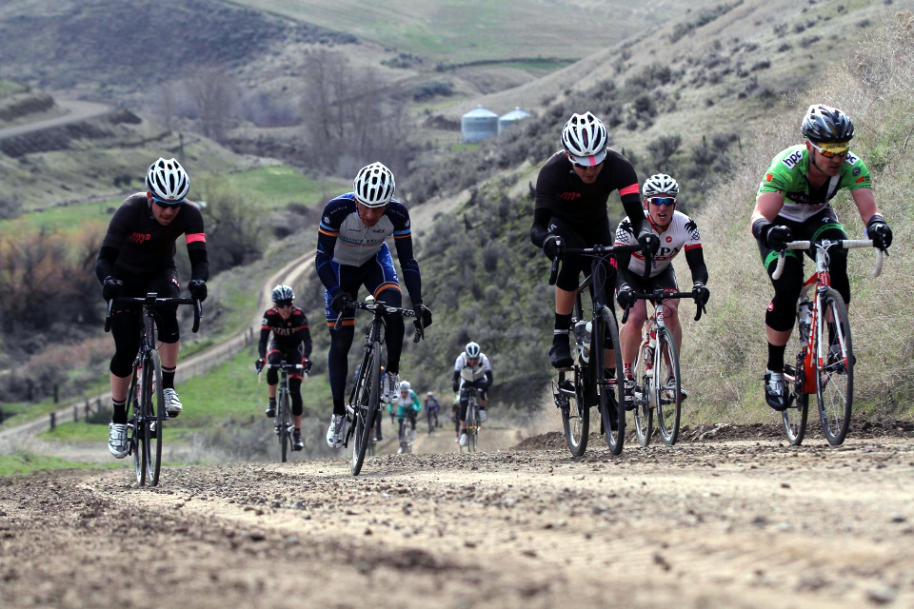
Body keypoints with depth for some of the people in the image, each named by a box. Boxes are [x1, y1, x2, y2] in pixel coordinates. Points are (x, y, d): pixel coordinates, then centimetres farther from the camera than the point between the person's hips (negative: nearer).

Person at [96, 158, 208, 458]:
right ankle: (118, 420, 9)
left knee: (167, 311, -33)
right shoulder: (131, 210, -32)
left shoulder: (190, 214, -26)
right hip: (126, 278, -1)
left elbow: (199, 258, -33)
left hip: (161, 272, 1)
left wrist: (199, 280, -56)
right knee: (126, 351, -9)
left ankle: (168, 385, -16)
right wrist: (108, 280, -57)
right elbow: (105, 257, -35)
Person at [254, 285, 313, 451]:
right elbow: (262, 339, -30)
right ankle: (272, 403, -22)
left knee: (295, 390, -12)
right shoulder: (270, 315, -25)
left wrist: (305, 359, -50)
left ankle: (297, 433, -6)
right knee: (273, 363, -37)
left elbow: (307, 340, -33)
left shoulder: (299, 315, -28)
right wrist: (262, 358, -48)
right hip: (277, 346, 1)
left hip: (295, 350, -1)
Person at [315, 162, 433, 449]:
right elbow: (322, 258, -29)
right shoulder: (337, 210, -35)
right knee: (341, 342, -3)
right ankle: (338, 413, 11)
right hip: (341, 267, -1)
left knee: (394, 307, -30)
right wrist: (336, 293, -44)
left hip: (374, 261, 1)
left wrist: (418, 302, -31)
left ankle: (392, 373, -10)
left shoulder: (397, 214, -29)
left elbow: (408, 261, -20)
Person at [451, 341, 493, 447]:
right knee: (463, 404, -18)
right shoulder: (461, 359, -32)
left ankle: (482, 410, -9)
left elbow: (489, 377, -34)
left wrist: (488, 383, -54)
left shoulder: (483, 359, -31)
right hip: (466, 382, 0)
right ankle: (463, 432, -7)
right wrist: (454, 383, -57)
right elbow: (456, 376, -36)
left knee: (482, 390, -36)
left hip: (479, 380, 0)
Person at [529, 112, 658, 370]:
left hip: (596, 224, 3)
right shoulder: (552, 171, -35)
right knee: (574, 254, -37)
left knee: (605, 298, -6)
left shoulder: (619, 167, -31)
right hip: (561, 223, -3)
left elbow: (636, 216, -35)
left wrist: (645, 233, -58)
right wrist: (547, 240, -63)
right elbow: (537, 227, -40)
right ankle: (560, 338, -28)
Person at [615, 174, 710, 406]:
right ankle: (626, 378, -10)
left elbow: (698, 265, -28)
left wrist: (699, 284, -50)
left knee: (670, 312, -25)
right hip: (631, 275, -2)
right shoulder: (631, 226, -32)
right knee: (636, 316, -27)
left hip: (661, 274, 2)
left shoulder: (686, 226, -26)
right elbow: (618, 265, -36)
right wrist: (623, 288, -57)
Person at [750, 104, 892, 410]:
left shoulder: (852, 167, -27)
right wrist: (767, 231, -67)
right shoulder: (786, 166, -37)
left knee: (837, 260, -29)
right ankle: (774, 371, -4)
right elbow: (759, 216, -44)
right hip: (782, 223, -3)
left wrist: (877, 225, -59)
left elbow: (869, 209, -35)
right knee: (787, 292, -22)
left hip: (818, 220, 3)